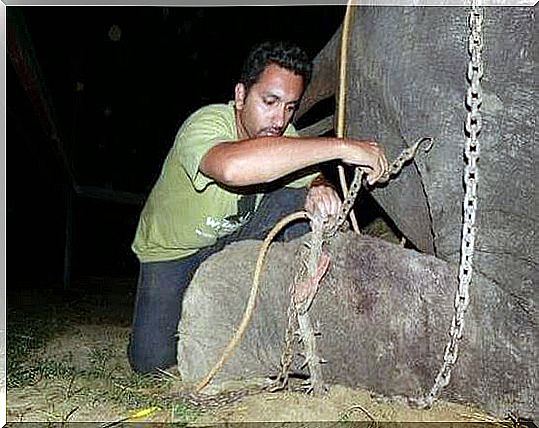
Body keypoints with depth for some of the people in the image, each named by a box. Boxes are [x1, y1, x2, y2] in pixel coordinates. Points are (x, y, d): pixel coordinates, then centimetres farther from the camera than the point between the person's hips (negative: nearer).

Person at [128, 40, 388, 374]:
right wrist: (340, 147, -53)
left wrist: (320, 191, -35)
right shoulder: (205, 125, -33)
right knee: (152, 362, -16)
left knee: (299, 200, -21)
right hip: (171, 250, -4)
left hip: (232, 240, 4)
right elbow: (233, 166, -56)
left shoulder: (281, 134, -14)